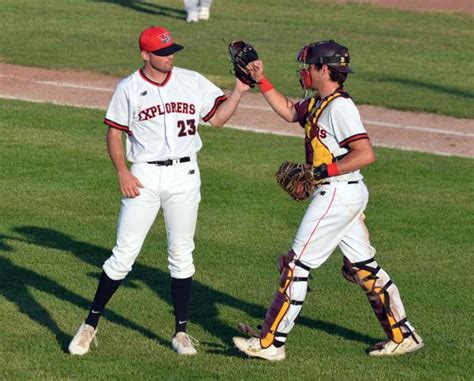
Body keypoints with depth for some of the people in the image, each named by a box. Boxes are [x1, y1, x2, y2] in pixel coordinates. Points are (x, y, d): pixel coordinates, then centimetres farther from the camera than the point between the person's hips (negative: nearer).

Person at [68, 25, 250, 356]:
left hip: (184, 176, 2)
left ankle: (181, 331, 14)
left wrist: (239, 91, -10)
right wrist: (122, 173, -8)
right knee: (124, 254, -3)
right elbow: (114, 132, 2)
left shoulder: (193, 82, 5)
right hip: (144, 176, -2)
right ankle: (91, 323, 10)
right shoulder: (129, 88, -1)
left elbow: (217, 117, 3)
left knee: (182, 255, 6)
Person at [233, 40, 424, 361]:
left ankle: (270, 343, 0)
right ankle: (402, 336, 19)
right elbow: (288, 111, 30)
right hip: (349, 195, 10)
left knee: (297, 265, -5)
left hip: (337, 194, -10)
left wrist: (321, 172, -24)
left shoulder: (339, 106, -18)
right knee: (364, 267, 14)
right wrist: (261, 80, 21)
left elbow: (366, 154, -25)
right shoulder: (318, 103, 11)